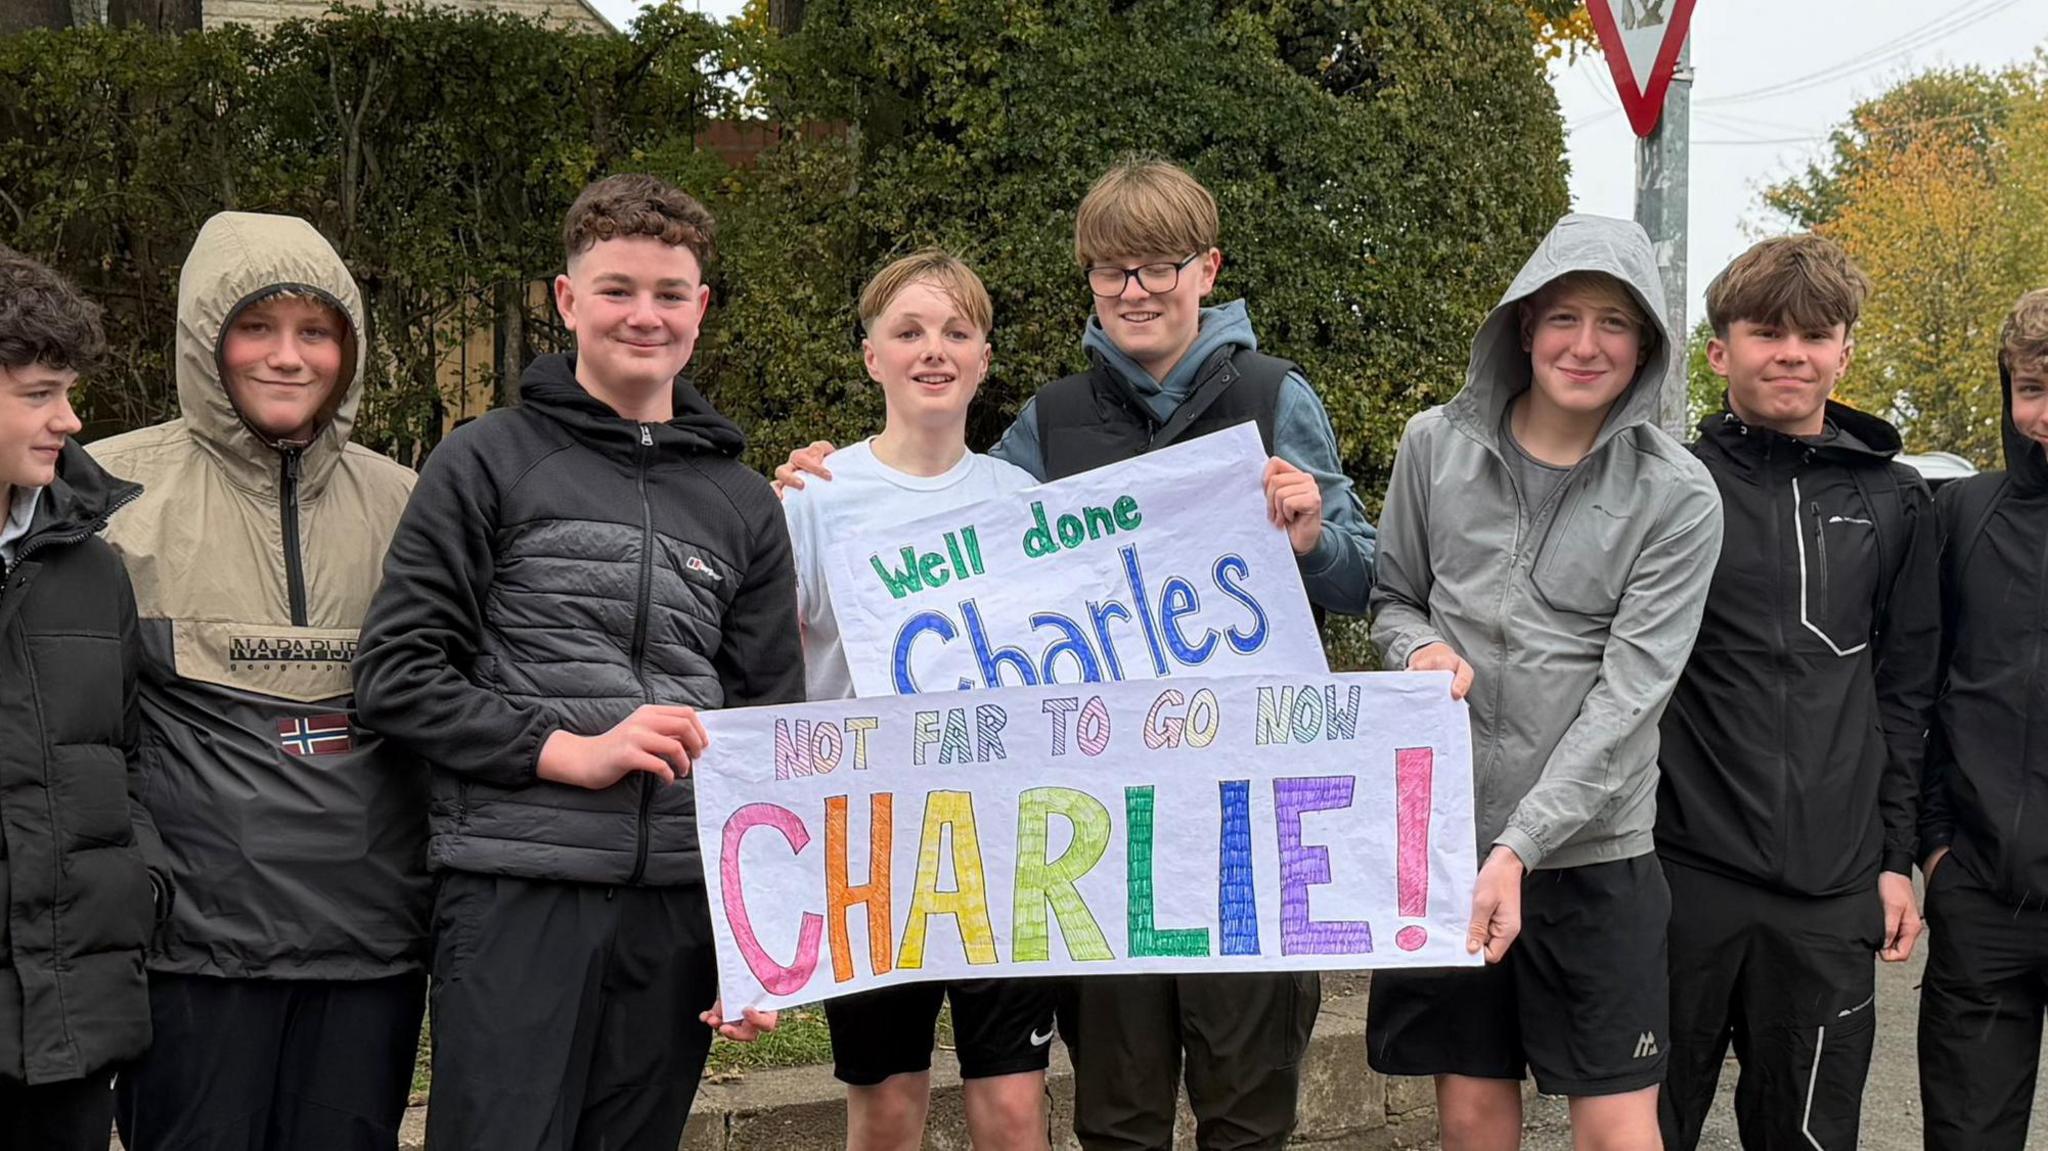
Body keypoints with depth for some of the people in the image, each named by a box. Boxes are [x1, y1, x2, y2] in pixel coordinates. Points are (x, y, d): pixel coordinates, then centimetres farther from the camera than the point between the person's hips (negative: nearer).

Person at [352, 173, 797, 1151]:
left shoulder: (743, 503, 14)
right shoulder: (488, 465, 3)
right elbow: (396, 674, -2)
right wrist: (569, 750, -12)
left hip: (683, 904, 4)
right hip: (515, 895, -3)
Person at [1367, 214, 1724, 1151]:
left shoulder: (1677, 497, -6)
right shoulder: (1436, 446, 1)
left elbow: (1629, 690, -12)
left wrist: (1520, 847, -20)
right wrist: (1420, 647, -11)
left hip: (1592, 848, -2)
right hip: (1441, 829, 2)